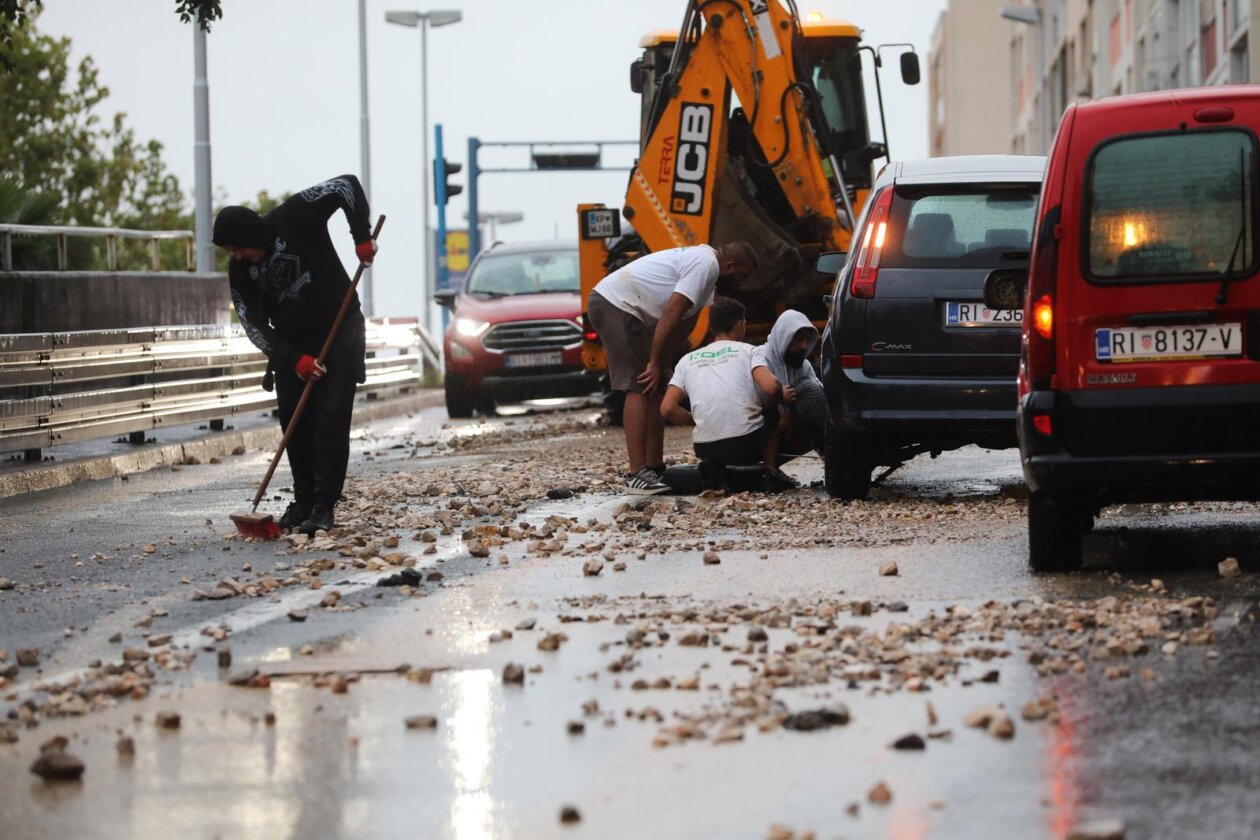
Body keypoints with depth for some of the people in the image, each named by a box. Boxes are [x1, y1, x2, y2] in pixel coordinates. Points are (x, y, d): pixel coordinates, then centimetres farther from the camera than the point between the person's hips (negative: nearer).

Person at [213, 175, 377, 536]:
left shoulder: (295, 217, -17)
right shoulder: (239, 270, -6)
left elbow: (347, 185, -17)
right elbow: (253, 324, -5)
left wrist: (361, 237, -25)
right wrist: (294, 359, -15)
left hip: (339, 333, -4)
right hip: (292, 345, 4)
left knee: (330, 421, -11)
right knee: (294, 424, 4)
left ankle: (324, 507, -10)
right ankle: (303, 501, 17)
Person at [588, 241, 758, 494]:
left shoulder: (703, 261, 16)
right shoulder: (706, 265, -16)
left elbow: (686, 321, 17)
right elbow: (672, 313, -22)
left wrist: (664, 364, 13)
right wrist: (655, 363, -18)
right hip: (615, 305, -11)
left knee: (653, 390, 12)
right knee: (640, 389, -15)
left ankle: (655, 470, 16)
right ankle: (637, 476, -19)